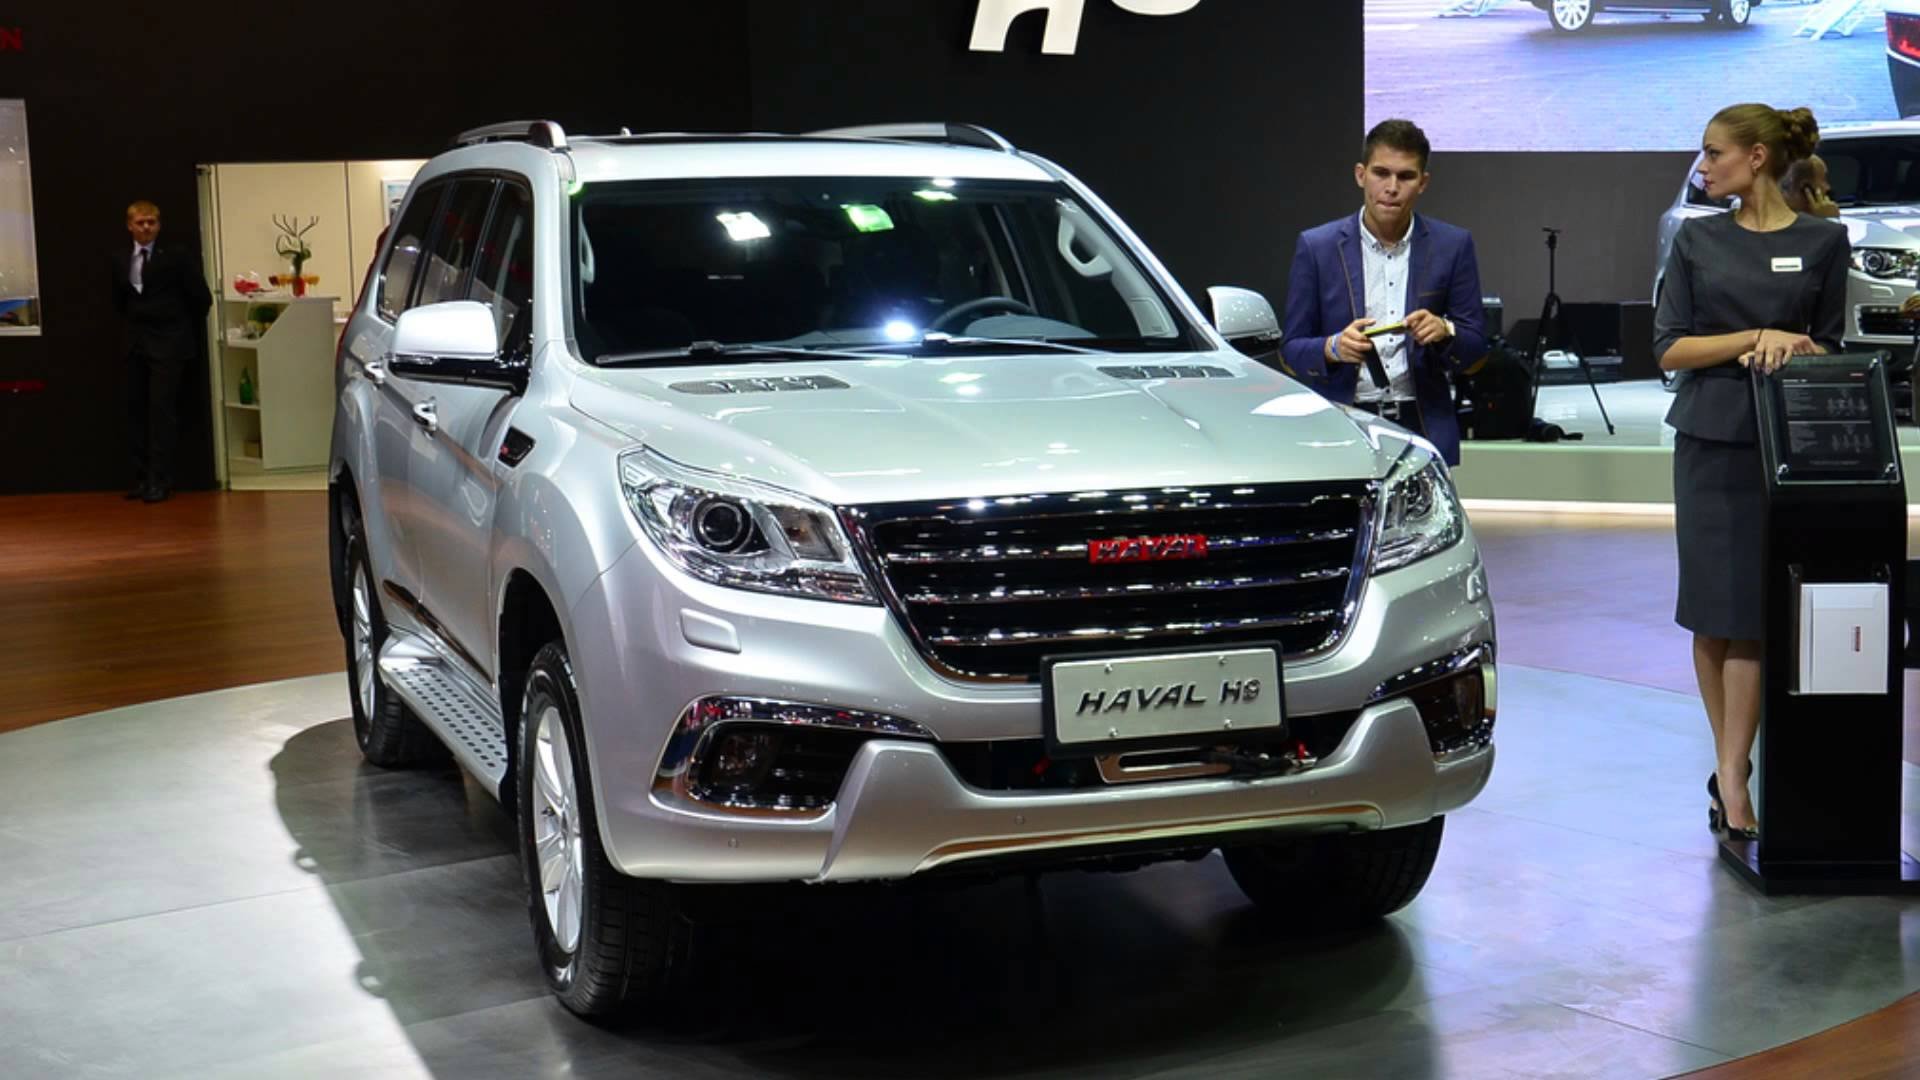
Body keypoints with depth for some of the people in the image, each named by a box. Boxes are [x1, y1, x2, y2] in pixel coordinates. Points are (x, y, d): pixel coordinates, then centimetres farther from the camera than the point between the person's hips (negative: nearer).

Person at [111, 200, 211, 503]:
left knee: (162, 411, -7)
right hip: (136, 342, 6)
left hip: (168, 344, -5)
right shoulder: (120, 259, 6)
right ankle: (142, 477, 14)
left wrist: (184, 328, 4)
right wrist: (136, 322, 14)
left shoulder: (176, 258, -9)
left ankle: (160, 479, -3)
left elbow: (202, 298, -5)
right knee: (136, 411, 7)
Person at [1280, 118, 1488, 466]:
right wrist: (1333, 348, -16)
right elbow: (1291, 349, 5)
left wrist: (1445, 332, -12)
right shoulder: (1316, 247, 4)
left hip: (1422, 425, 1)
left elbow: (1476, 343, 11)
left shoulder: (1452, 245, 8)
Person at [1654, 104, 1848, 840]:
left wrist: (1794, 347, -14)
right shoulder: (1698, 240, 5)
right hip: (1709, 440, 2)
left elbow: (1829, 349, 7)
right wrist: (1754, 337, -13)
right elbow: (1669, 349, 0)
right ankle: (1731, 762, 17)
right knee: (1709, 612, 4)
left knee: (1750, 612, -5)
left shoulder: (1822, 241, 2)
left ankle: (1730, 778, -4)